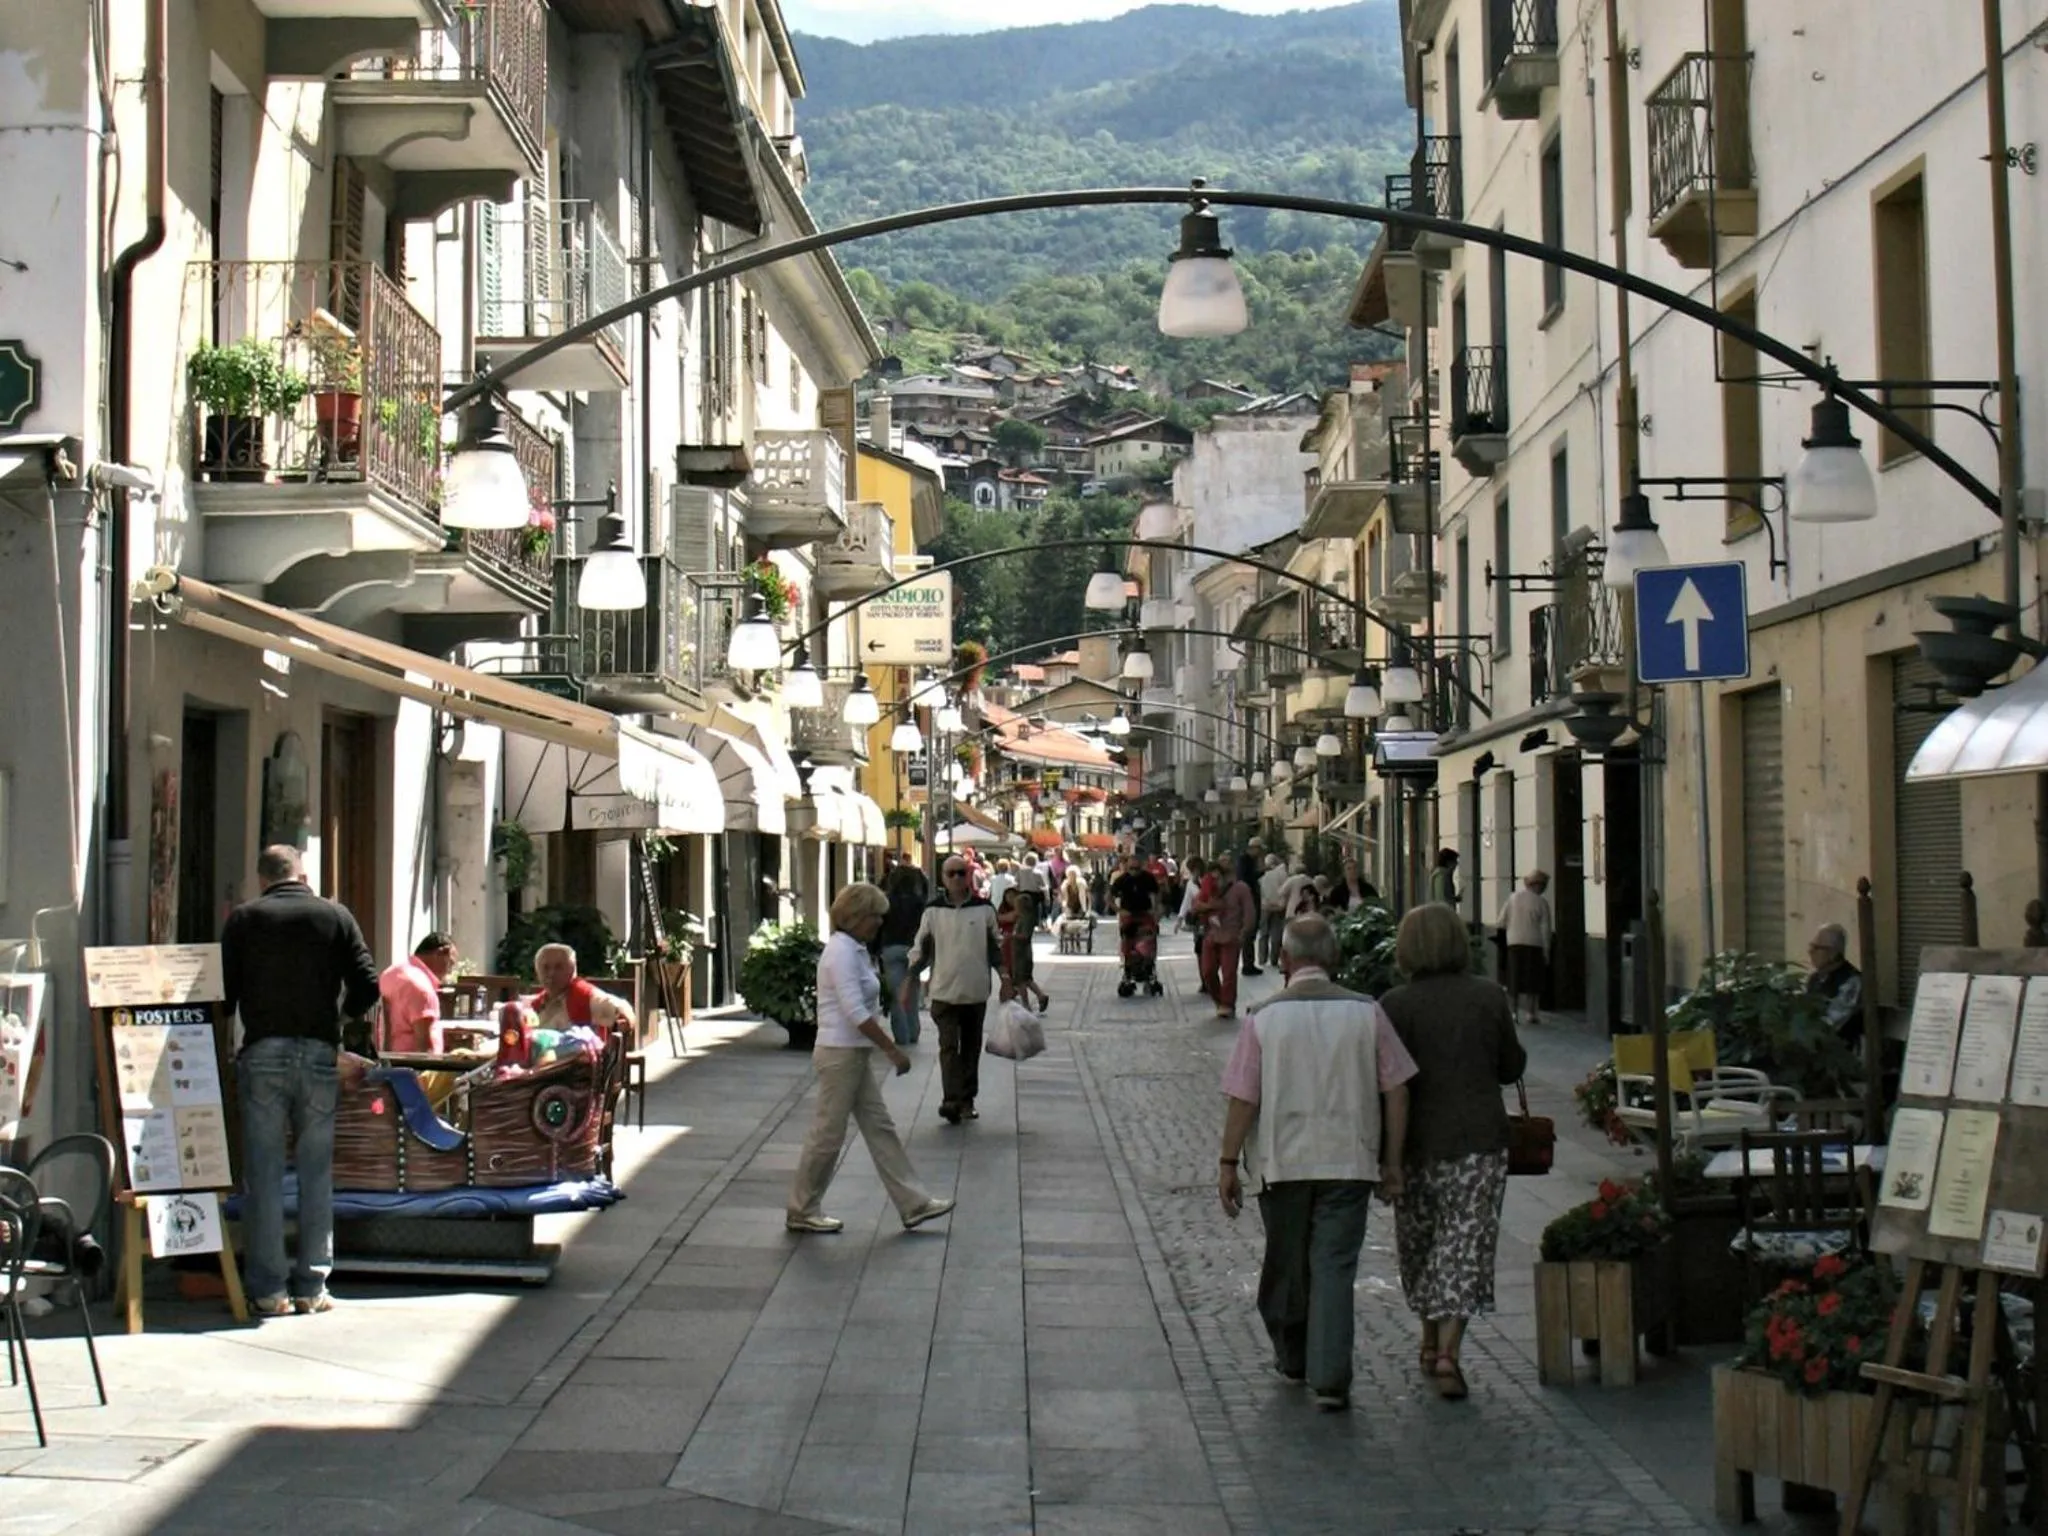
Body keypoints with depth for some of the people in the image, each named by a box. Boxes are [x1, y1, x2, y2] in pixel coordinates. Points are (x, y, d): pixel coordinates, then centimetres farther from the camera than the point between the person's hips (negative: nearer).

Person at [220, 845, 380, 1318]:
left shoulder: (243, 919, 5)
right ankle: (311, 1287, 9)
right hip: (320, 1055, 1)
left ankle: (268, 1290, 3)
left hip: (262, 1053, -1)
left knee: (263, 1173, 3)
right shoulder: (335, 916, 6)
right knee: (317, 1173, 7)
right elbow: (367, 986, 2)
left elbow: (223, 992, 2)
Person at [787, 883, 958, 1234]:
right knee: (828, 1134, 1)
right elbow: (857, 1013, -24)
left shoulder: (852, 950, 11)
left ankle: (913, 1205, 13)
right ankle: (802, 1212, 14)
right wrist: (893, 1050, -20)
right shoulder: (841, 952, -19)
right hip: (840, 1055, -10)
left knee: (880, 1129, 10)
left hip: (856, 1054, 10)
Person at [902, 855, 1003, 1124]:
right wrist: (909, 981, 3)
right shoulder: (933, 911, 1)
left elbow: (995, 947, 9)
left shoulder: (984, 909, 1)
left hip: (976, 991, 1)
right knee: (949, 1047, -9)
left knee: (971, 1048, 10)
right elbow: (920, 949, 7)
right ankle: (951, 1101, -16)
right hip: (943, 991, -1)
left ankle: (967, 1100, 20)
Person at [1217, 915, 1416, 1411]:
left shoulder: (1264, 1017, -6)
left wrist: (1227, 1164, 2)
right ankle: (1329, 1380, -6)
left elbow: (1241, 1099, -6)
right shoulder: (1366, 1013, -2)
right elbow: (1395, 1091, 1)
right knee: (1334, 1267, 1)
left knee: (1285, 1264, 17)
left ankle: (1292, 1357, 34)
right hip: (1348, 1161, 0)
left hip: (1281, 1161, 0)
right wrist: (1392, 1162, 9)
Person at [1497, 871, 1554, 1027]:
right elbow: (1545, 929, -6)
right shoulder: (1541, 903, -6)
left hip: (1514, 944, 2)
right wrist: (1546, 951, -1)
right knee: (1534, 980, 6)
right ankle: (1532, 1013, 6)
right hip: (1534, 944, -2)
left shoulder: (1513, 898, 2)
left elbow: (1502, 922, 4)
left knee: (1515, 979, 8)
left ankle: (1514, 1011, 6)